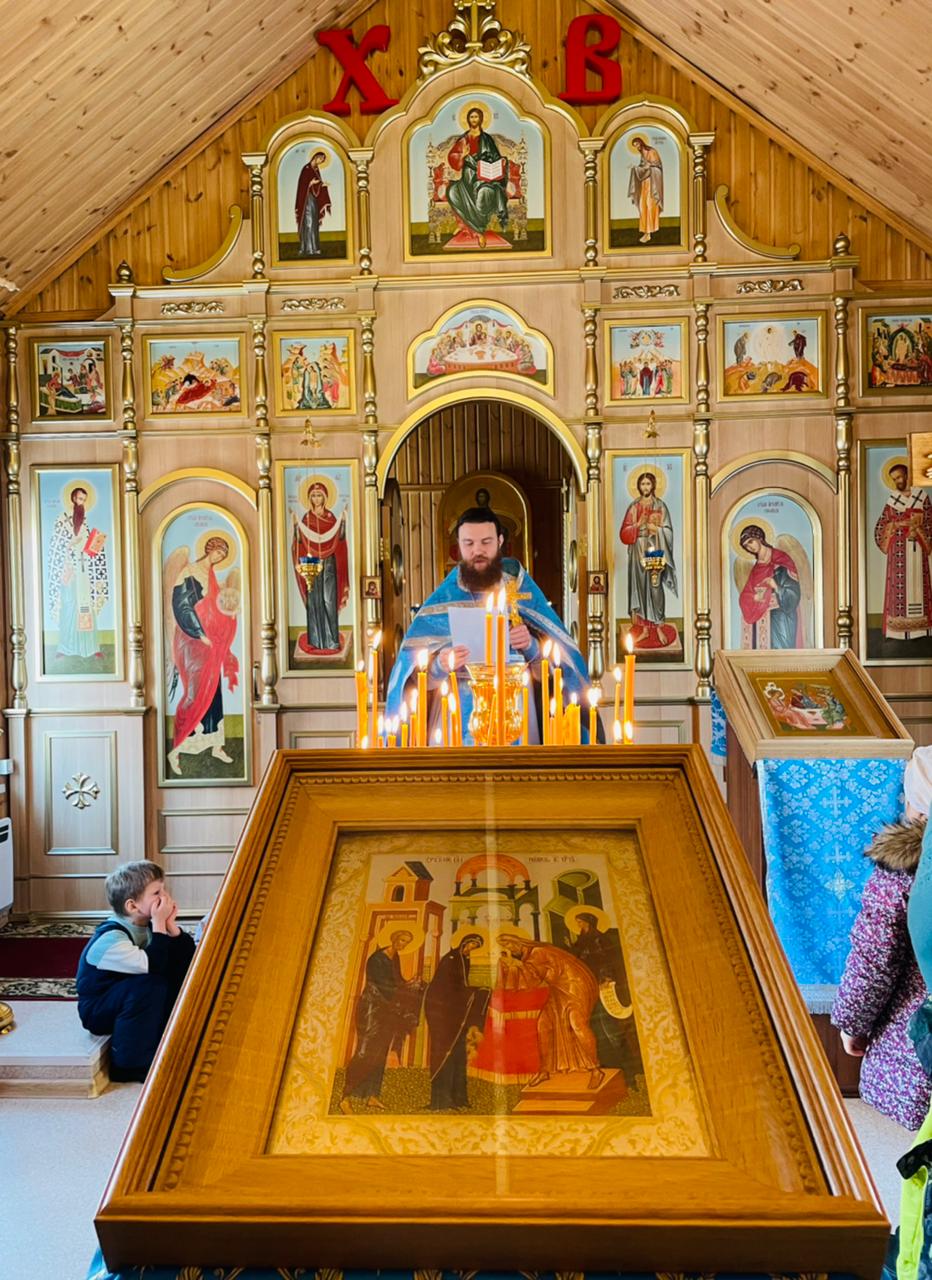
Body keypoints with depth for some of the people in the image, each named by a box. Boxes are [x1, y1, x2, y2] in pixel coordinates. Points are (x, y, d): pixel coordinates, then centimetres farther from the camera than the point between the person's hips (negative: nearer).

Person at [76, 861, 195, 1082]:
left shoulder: (145, 925, -4)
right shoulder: (111, 938, -27)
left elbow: (188, 958, -6)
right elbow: (151, 966, -37)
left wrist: (170, 925, -20)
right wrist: (159, 924, -31)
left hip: (124, 1002, 8)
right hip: (97, 1012, -8)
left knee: (181, 972, -7)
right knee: (150, 983, -33)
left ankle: (161, 1045, 2)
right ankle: (130, 1064, -19)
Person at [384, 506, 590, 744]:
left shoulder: (524, 592, 5)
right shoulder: (442, 600, 2)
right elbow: (412, 672, -2)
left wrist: (531, 646, -18)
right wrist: (439, 666, -21)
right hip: (457, 725, 0)